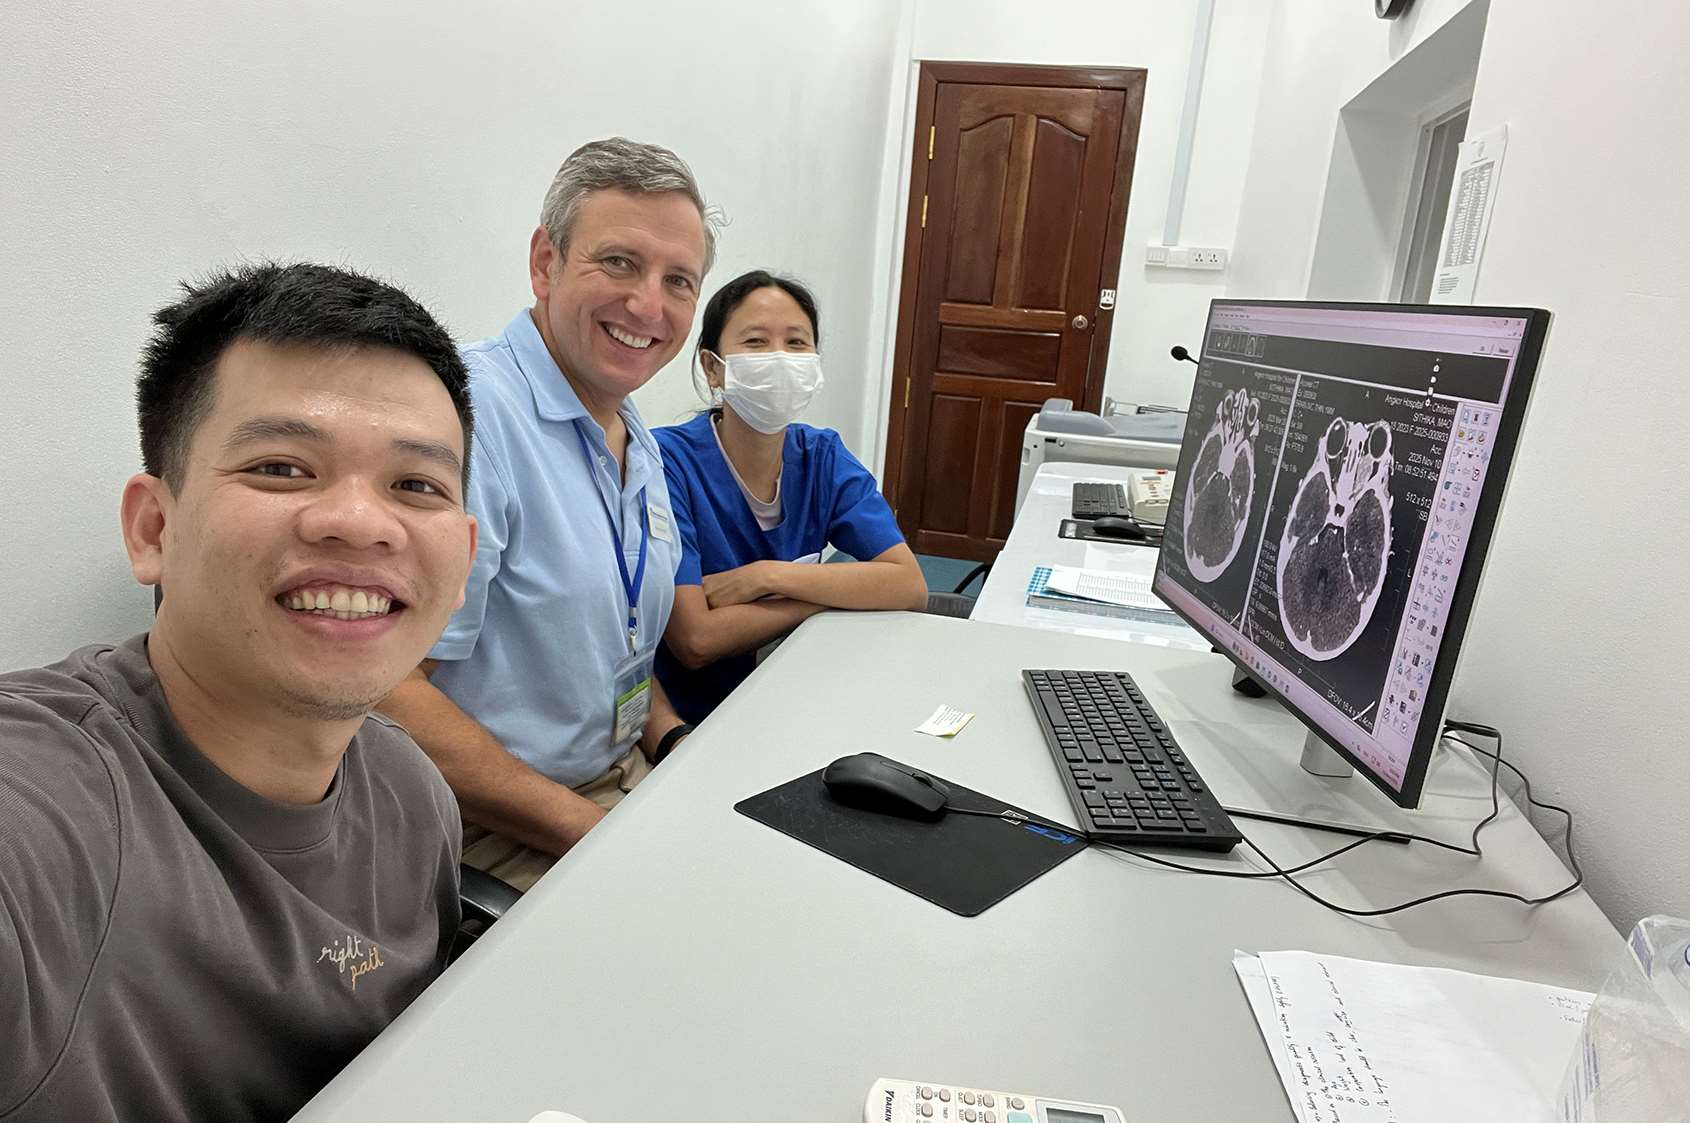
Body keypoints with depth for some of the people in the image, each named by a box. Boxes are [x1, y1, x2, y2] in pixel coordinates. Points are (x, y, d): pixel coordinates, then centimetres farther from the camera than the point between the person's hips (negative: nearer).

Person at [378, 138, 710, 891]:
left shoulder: (640, 445, 10)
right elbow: (380, 688, -23)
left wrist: (677, 745, 1)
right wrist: (591, 830, -21)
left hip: (631, 781, 8)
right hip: (492, 832, -8)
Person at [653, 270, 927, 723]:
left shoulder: (822, 455, 0)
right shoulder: (667, 460, -15)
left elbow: (910, 585, -11)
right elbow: (695, 641, -23)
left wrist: (766, 576, -19)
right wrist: (837, 591, -15)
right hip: (691, 719, -4)